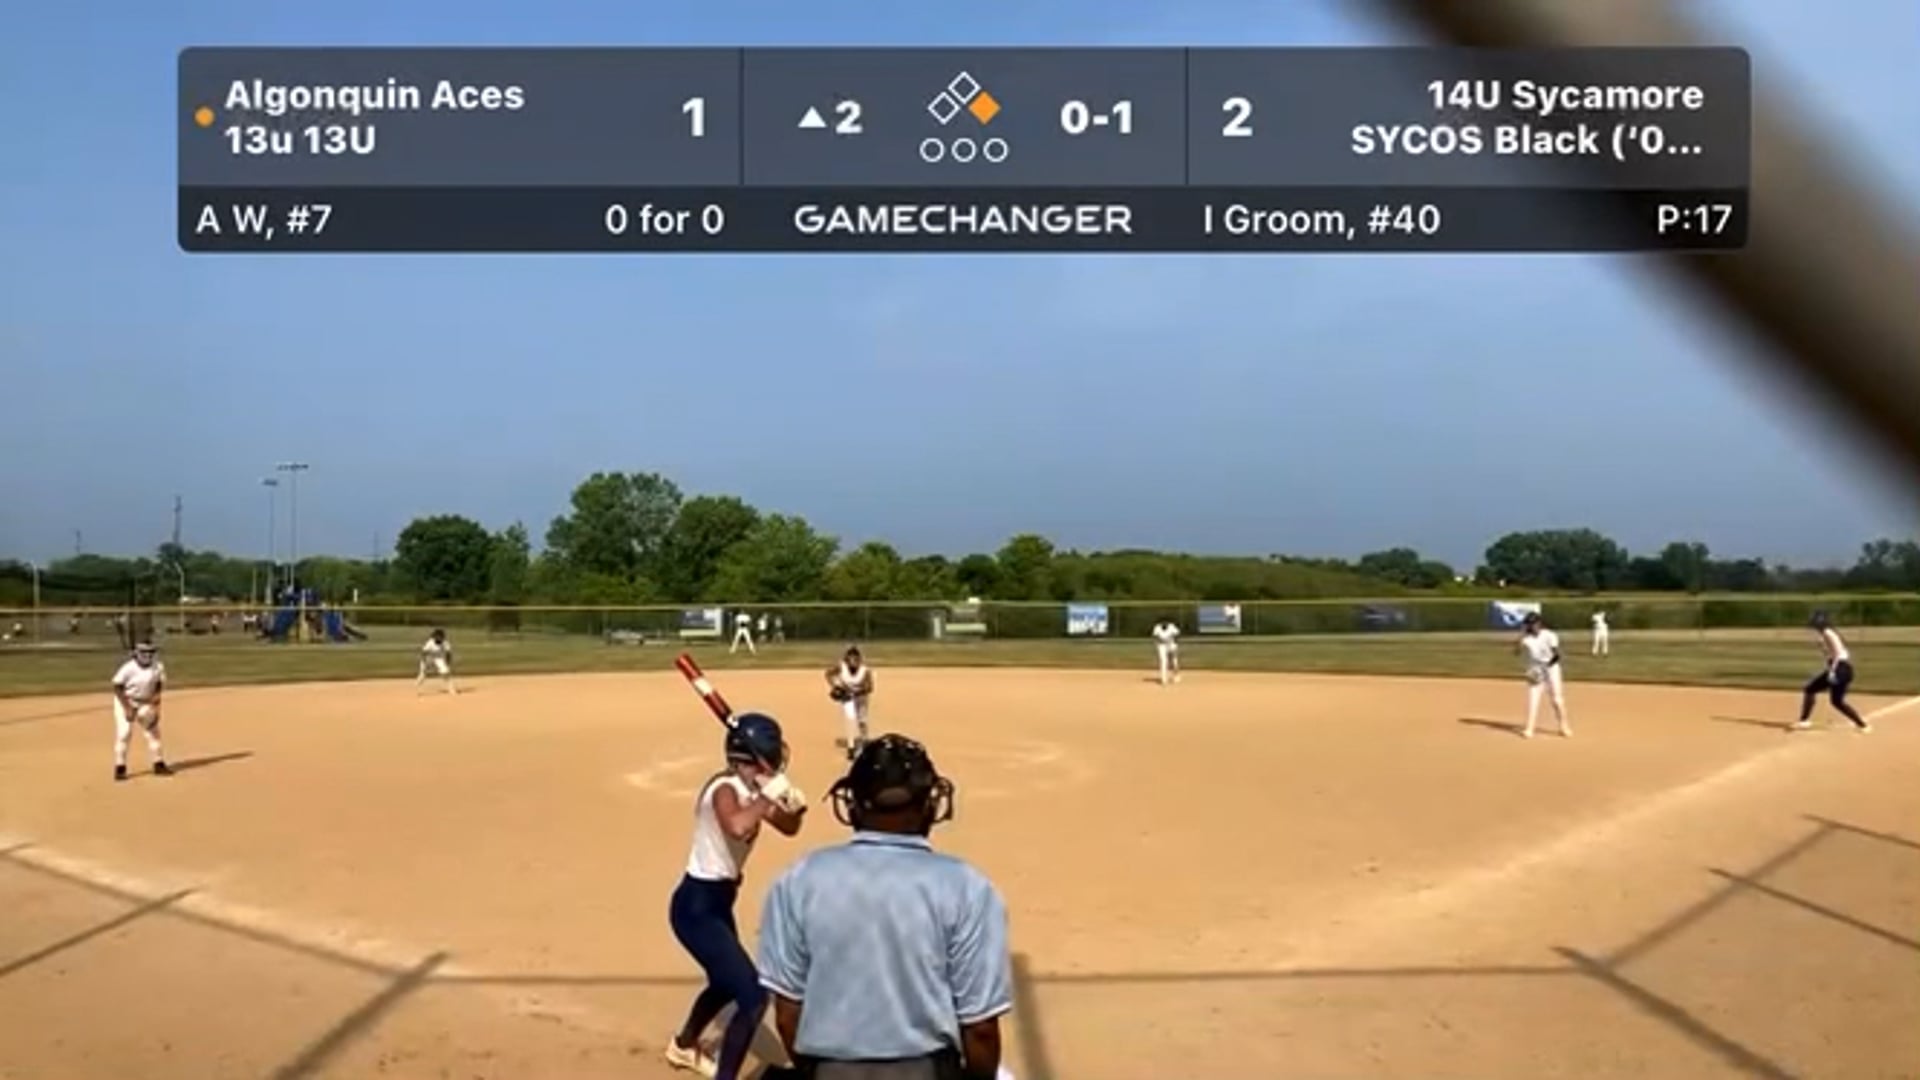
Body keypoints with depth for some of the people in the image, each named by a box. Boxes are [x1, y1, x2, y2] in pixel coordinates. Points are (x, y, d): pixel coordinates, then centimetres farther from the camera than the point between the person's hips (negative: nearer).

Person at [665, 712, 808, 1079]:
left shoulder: (750, 788, 3)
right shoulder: (725, 788, -24)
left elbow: (789, 828, 9)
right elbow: (737, 827, -47)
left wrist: (792, 806, -12)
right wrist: (768, 798, -33)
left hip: (717, 901, 10)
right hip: (698, 905, -10)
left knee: (727, 983, 32)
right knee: (753, 998, -15)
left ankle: (684, 1046, 57)